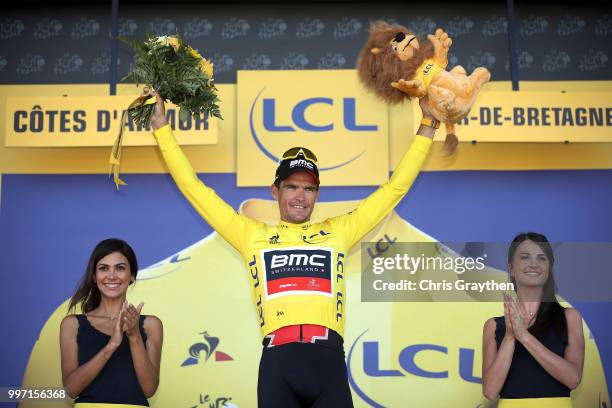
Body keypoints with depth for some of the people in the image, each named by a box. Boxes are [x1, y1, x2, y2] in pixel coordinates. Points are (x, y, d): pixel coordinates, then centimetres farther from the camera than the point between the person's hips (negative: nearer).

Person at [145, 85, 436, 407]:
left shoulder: (338, 231, 17)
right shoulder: (252, 235, 16)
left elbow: (396, 186, 20)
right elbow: (194, 187, 18)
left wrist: (427, 126, 21)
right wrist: (162, 127, 18)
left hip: (328, 360, 1)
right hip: (277, 362, 0)